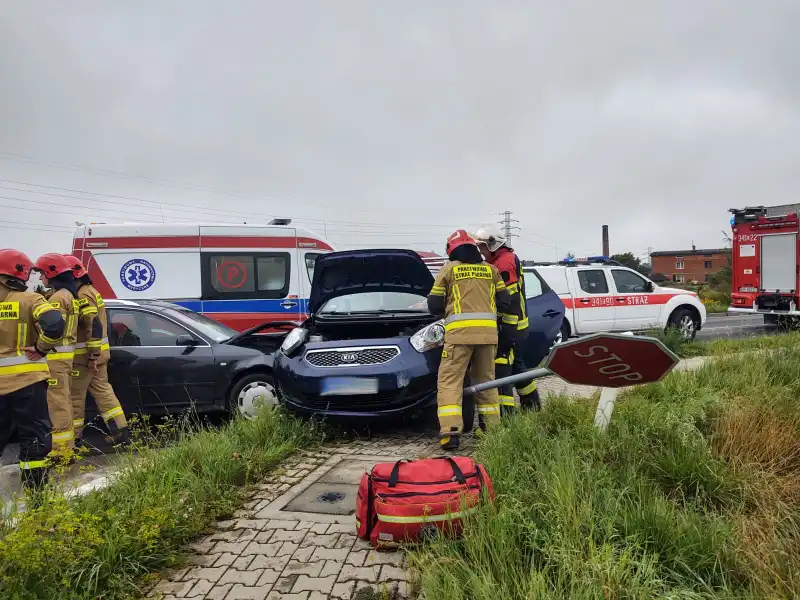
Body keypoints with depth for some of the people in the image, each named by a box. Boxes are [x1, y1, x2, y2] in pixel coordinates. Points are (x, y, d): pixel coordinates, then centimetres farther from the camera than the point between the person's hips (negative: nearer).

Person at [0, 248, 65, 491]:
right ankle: (36, 489, 10)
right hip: (27, 380, -4)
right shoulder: (30, 300, -8)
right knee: (34, 435, 5)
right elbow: (55, 325, -24)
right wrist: (41, 348, -9)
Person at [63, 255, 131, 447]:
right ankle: (121, 432, 10)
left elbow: (94, 326, -24)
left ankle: (73, 437, 13)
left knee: (75, 395, 2)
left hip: (85, 354, -10)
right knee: (102, 390, 11)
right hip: (98, 351, 10)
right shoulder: (90, 291, 17)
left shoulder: (82, 295, -16)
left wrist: (93, 355, -24)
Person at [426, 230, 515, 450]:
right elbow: (504, 302, 15)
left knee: (449, 381, -2)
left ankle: (450, 431, -14)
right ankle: (492, 428, 20)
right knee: (486, 380, 17)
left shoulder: (449, 269, 6)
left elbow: (434, 305, 6)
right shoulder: (490, 269, 16)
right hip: (488, 331, 4)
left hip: (459, 331, -4)